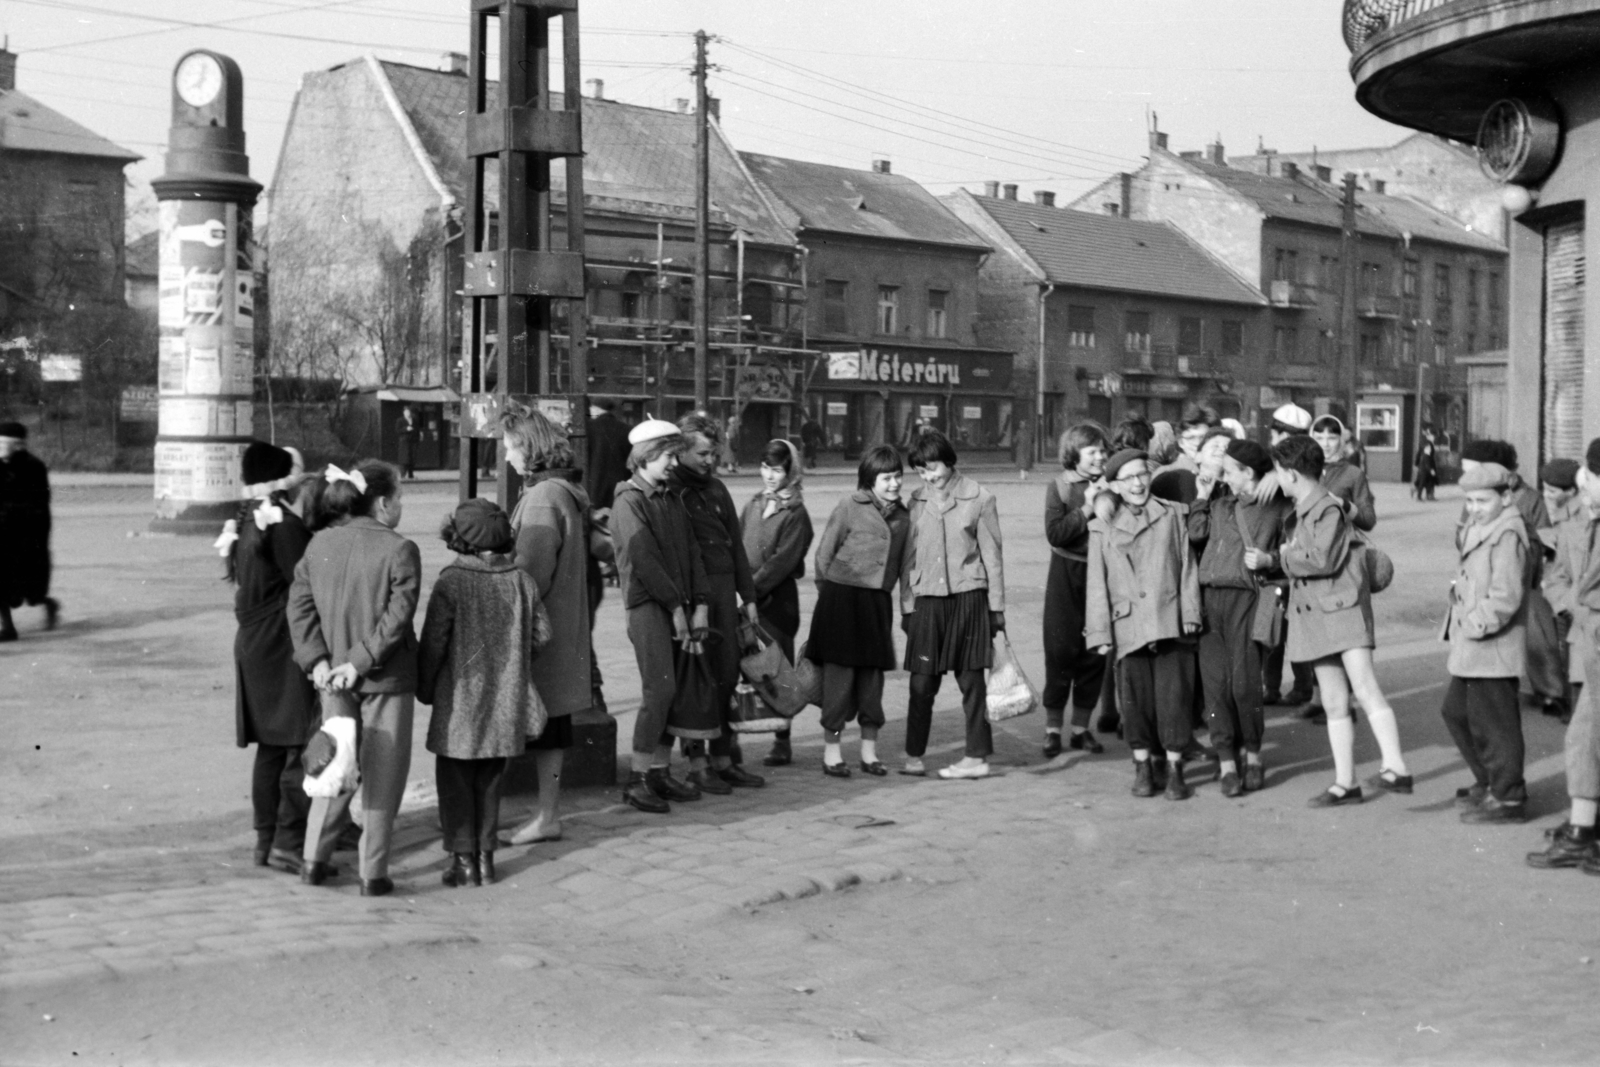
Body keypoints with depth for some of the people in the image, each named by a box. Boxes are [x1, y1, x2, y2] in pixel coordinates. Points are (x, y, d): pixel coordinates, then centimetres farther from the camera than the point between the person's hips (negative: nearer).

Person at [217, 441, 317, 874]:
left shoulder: (243, 524, 13)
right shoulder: (284, 525, -15)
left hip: (253, 645, 10)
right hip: (286, 647, -9)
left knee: (271, 748, 14)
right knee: (302, 745, -6)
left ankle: (267, 839, 19)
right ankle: (289, 842, -6)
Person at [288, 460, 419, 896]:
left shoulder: (320, 543, 3)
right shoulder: (400, 550, -12)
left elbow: (299, 605, 0)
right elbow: (397, 616, -19)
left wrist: (316, 659, -3)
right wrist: (362, 662, -15)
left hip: (334, 672, 5)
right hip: (386, 679, -5)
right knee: (382, 771, 5)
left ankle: (315, 859, 20)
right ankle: (373, 873, 9)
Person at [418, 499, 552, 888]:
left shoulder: (451, 583, -13)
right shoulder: (522, 581, -1)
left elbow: (433, 643, -11)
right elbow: (542, 636, 3)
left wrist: (425, 688, 3)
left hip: (460, 701, -4)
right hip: (506, 701, 4)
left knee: (455, 782, 7)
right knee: (489, 782, 15)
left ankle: (464, 859, 7)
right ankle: (486, 856, 17)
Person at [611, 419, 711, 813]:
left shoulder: (672, 498, 16)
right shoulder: (629, 500, -7)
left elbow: (691, 551, 13)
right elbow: (644, 559, -13)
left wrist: (698, 604, 4)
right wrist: (676, 606, -14)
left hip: (677, 605, 7)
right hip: (647, 604, -7)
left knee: (673, 691, 7)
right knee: (659, 688, -13)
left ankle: (660, 772, 15)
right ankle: (637, 779, -8)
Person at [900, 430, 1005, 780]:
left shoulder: (979, 499, -1)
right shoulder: (917, 501, 7)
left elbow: (991, 555, 3)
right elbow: (908, 554, 11)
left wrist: (996, 606, 2)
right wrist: (906, 605, 8)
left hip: (968, 596, -2)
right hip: (927, 598, 2)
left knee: (971, 679, 3)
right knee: (922, 682, 2)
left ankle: (977, 757, 10)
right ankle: (913, 756, 12)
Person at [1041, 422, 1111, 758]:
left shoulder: (1110, 485, 3)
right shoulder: (1059, 486, -3)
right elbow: (1054, 533, -13)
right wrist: (1086, 508, -17)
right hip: (1068, 572, -3)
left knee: (1095, 651, 6)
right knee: (1061, 649, -2)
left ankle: (1081, 728, 18)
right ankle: (1053, 729, 9)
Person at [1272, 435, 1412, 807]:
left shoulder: (1329, 509, -10)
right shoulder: (1300, 511, 16)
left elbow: (1324, 559, -20)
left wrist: (1286, 557, -7)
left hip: (1343, 607, -9)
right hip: (1313, 614, 9)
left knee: (1365, 686, -18)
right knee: (1334, 703, 9)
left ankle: (1396, 768, -24)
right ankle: (1345, 783, 13)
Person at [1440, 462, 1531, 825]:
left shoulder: (1507, 536, -17)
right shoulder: (1479, 530, 15)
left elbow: (1506, 595, -24)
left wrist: (1477, 625, -19)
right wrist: (1459, 624, 14)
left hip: (1492, 646, -11)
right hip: (1470, 648, 11)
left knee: (1492, 720, -4)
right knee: (1457, 712, 21)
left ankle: (1508, 798, 4)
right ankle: (1489, 782, 34)